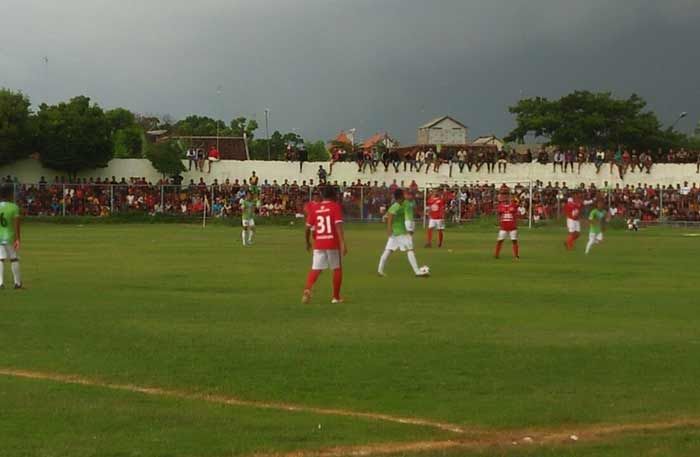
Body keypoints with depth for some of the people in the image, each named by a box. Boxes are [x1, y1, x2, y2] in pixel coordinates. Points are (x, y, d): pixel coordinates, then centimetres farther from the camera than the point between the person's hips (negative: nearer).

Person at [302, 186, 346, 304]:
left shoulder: (314, 208, 8)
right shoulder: (335, 207, -3)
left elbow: (308, 228, 9)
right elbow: (338, 226, -15)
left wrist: (308, 242, 25)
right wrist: (343, 244, -20)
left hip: (318, 244, 3)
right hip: (333, 243, -3)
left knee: (315, 269, 2)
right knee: (337, 269, 14)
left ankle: (307, 289, -26)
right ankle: (336, 297, 17)